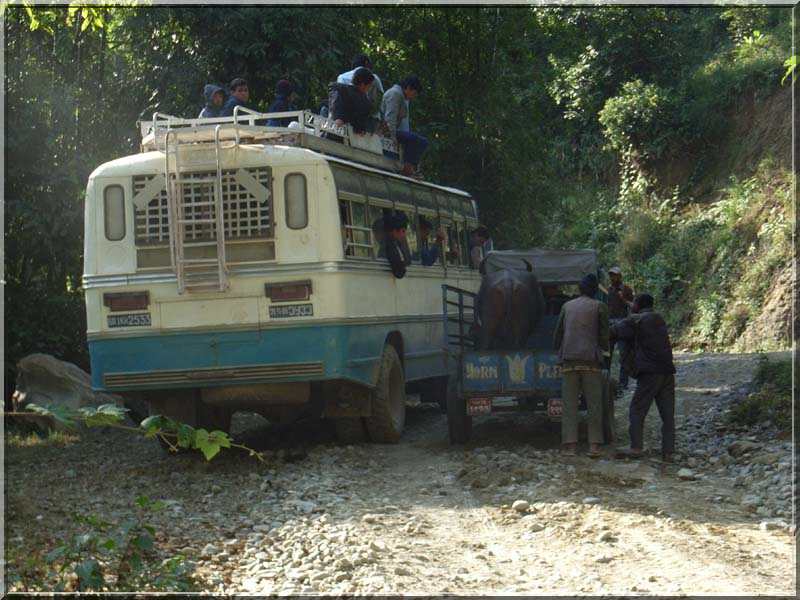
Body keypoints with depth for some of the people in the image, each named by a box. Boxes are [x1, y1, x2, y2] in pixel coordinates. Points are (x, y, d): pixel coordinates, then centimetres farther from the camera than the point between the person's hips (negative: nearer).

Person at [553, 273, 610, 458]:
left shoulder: (567, 306, 15)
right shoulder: (599, 307, 6)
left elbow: (558, 335, 16)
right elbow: (604, 336, 5)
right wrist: (604, 351, 23)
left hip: (569, 360, 2)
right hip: (591, 359, -2)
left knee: (569, 403, 2)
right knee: (594, 404, 2)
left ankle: (570, 445, -5)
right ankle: (594, 445, -5)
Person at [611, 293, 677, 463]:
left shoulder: (635, 321, -3)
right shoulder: (659, 319, 19)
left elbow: (613, 332, -2)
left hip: (650, 373, -6)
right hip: (667, 372, 6)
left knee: (637, 411, 1)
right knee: (667, 414, 5)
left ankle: (636, 448, -7)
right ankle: (668, 452, 2)